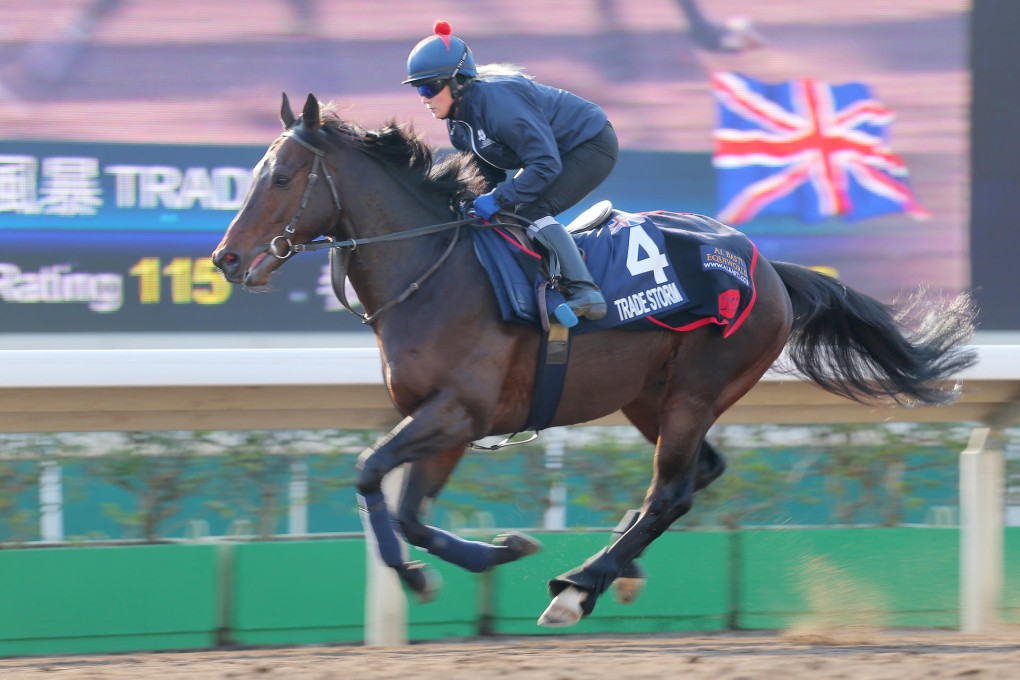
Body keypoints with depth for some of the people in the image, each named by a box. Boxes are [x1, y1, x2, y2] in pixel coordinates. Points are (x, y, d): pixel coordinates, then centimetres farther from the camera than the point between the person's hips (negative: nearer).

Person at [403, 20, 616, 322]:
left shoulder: (497, 101, -33)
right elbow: (488, 172, 10)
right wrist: (481, 200, -7)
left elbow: (545, 164, -34)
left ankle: (585, 292, -30)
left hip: (591, 146, -10)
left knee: (532, 211, -26)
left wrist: (498, 198, -34)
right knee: (506, 215, 8)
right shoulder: (457, 121, -2)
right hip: (555, 151, 10)